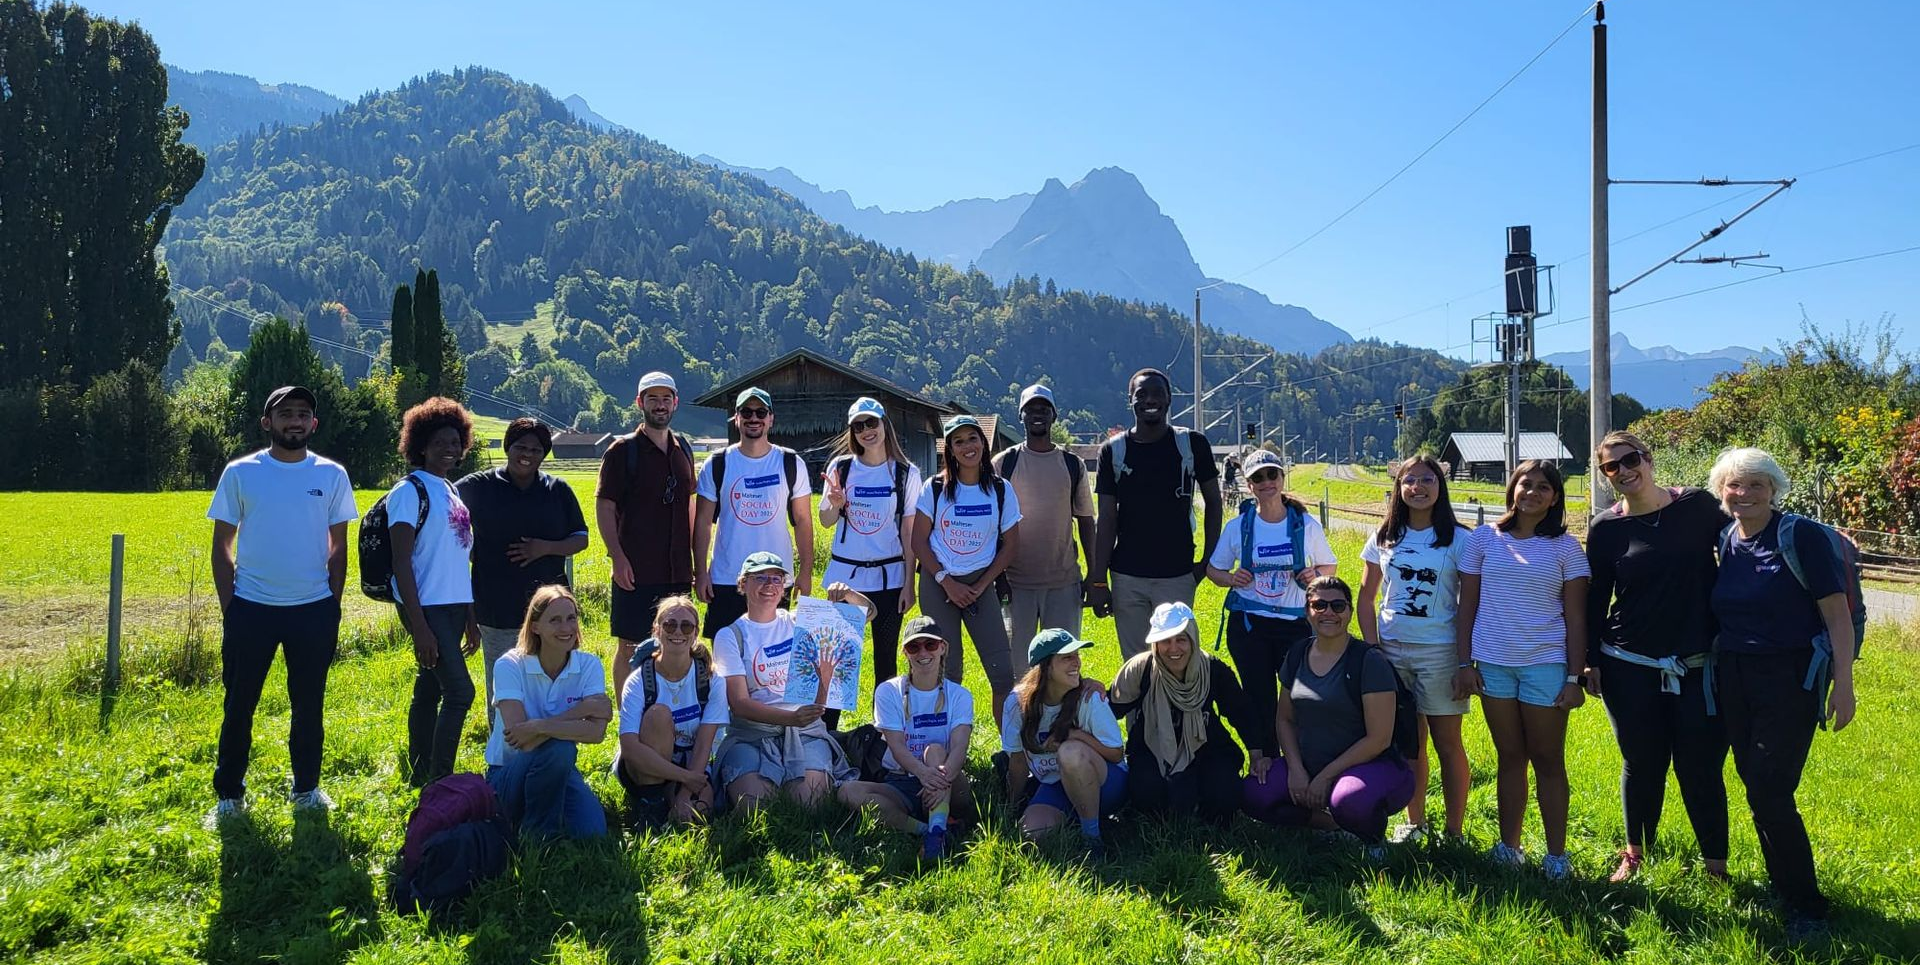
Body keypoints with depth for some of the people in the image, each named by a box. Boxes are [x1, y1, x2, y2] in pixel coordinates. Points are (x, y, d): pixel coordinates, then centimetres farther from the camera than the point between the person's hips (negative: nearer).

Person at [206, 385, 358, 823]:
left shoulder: (332, 475, 1)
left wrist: (333, 608, 3)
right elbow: (222, 546, 2)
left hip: (313, 609, 1)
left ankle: (307, 787, 26)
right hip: (251, 608, -1)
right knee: (239, 705, 7)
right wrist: (228, 610, -2)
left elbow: (338, 548, 7)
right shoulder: (240, 473, -2)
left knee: (309, 705, 11)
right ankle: (229, 795, 21)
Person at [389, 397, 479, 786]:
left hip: (454, 607, 7)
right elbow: (402, 563, -14)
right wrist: (419, 626, -19)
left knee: (429, 691, 13)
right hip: (426, 607, -7)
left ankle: (420, 777, 21)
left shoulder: (452, 492, 15)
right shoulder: (410, 491, -9)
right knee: (460, 690, -12)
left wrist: (470, 620, 18)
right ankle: (439, 783, -5)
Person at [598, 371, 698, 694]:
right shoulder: (623, 450, -4)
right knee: (629, 646, 2)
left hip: (677, 570, 5)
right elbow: (603, 506, -7)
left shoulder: (683, 449, 12)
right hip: (635, 571, -5)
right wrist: (618, 557, -15)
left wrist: (695, 560, 13)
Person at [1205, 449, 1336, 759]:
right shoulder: (1238, 527, -1)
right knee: (1260, 701, 6)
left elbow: (1330, 566, 12)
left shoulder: (1307, 524, -1)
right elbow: (1213, 570, 10)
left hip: (1296, 623, 0)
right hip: (1248, 625, 1)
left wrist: (1315, 574, -11)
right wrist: (1232, 578, -12)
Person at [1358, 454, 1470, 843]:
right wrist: (1372, 647, 1)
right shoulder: (1385, 537, 6)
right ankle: (1415, 822, 25)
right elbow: (1367, 596, 10)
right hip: (1392, 648, 3)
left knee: (1448, 743, 3)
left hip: (1439, 651, -3)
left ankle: (1455, 832, 12)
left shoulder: (1457, 539, -4)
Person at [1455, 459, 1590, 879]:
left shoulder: (1565, 547, 0)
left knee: (1548, 761, 4)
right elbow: (1466, 606, 6)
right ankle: (1509, 847, 21)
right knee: (1509, 757, 11)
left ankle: (1556, 855, 13)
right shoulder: (1484, 540, 3)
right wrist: (1464, 663, 1)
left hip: (1545, 664, -2)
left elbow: (1575, 617, -1)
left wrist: (1575, 678, -5)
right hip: (1493, 663, 2)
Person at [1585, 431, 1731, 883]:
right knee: (1642, 765, 9)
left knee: (1701, 769, 3)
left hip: (1699, 667, 0)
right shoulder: (1605, 527, -1)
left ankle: (1716, 863, 20)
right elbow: (1595, 599, 4)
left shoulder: (1698, 505, -2)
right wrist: (1591, 661, 3)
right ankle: (1635, 853, 27)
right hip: (1630, 669, 0)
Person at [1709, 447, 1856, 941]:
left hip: (1790, 681, -6)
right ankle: (1782, 887, 28)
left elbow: (1838, 614, -12)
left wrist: (1843, 684, -15)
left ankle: (1806, 907, 6)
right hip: (1734, 679, 6)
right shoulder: (1723, 542, 6)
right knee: (1757, 789, 12)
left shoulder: (1802, 536, -11)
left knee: (1770, 794, -9)